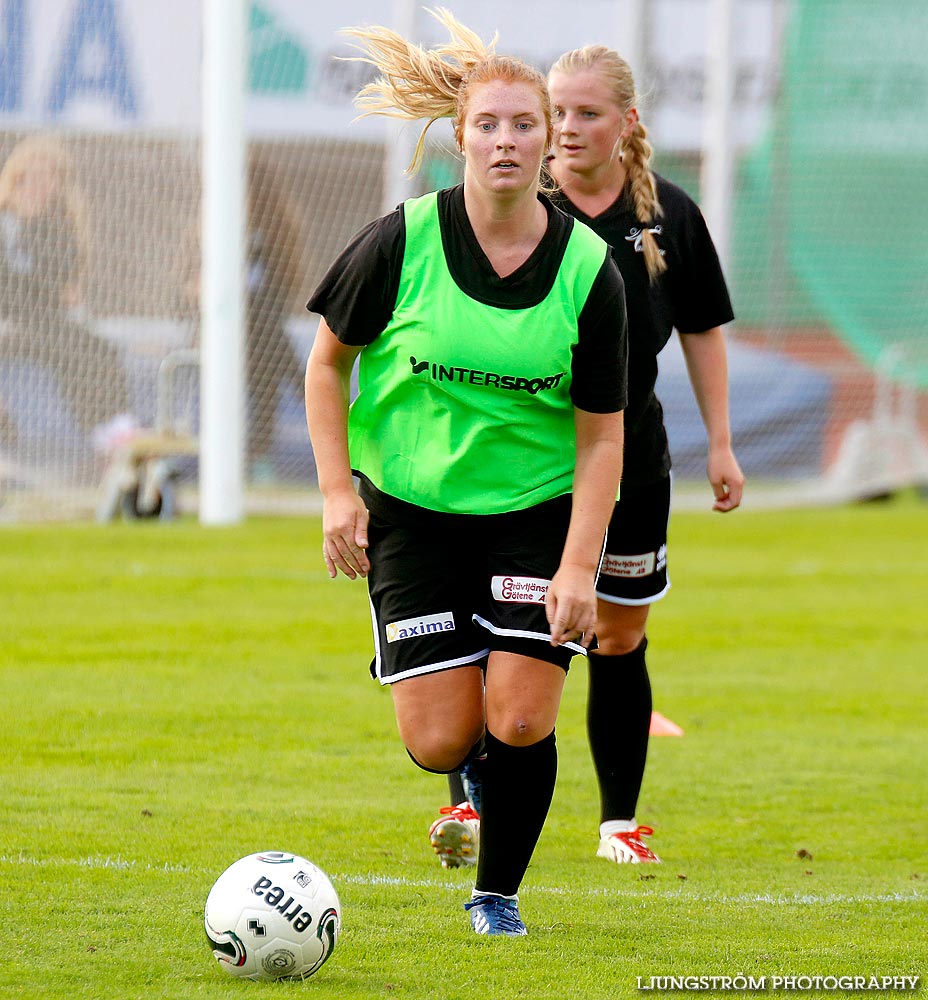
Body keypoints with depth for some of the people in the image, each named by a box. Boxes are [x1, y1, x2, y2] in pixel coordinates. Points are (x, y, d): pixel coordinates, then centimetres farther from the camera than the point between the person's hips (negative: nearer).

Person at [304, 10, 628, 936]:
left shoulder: (589, 270, -10)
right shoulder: (402, 241, -12)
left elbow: (601, 434, -5)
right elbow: (327, 360, 3)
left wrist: (578, 565, -14)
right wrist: (337, 493, -6)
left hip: (538, 509, 0)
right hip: (411, 507, 0)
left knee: (520, 722, -12)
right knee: (440, 744, -6)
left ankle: (498, 893, 14)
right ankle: (477, 774, 32)